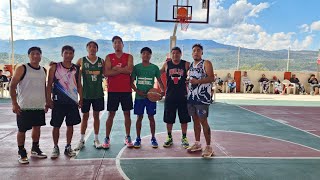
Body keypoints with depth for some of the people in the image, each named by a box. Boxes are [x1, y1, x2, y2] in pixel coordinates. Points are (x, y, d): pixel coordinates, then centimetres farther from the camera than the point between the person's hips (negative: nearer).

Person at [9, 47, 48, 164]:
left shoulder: (43, 70, 9)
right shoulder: (22, 69, -7)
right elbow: (12, 86, -8)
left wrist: (47, 102, 14)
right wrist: (14, 103, -14)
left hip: (39, 106, 5)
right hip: (24, 107, -5)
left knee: (37, 127, 14)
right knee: (22, 130, 3)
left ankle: (35, 150, 30)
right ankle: (21, 153, 19)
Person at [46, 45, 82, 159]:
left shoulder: (76, 69, 7)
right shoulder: (54, 67, 1)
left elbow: (79, 85, 10)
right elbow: (49, 84, 0)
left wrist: (81, 99, 3)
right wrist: (48, 99, -6)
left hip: (73, 101, 2)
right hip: (58, 101, -2)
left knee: (70, 125, 8)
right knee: (56, 125, 5)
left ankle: (68, 147, 22)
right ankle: (55, 148, 19)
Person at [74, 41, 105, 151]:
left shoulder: (101, 61, 5)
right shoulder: (81, 61, 1)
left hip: (98, 93, 1)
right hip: (86, 93, -1)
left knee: (96, 116, 9)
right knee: (85, 116, 7)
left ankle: (96, 140, 20)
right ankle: (82, 140, 18)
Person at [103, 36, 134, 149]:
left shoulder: (129, 57, 6)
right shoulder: (109, 57, 5)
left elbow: (130, 70, -12)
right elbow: (106, 73, -10)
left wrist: (116, 68, -10)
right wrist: (122, 70, -11)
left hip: (126, 90, 1)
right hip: (113, 90, 0)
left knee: (127, 113, 7)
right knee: (111, 114, 4)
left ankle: (127, 137, 18)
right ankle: (107, 138, 13)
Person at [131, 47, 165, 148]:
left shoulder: (154, 67, 3)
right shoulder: (136, 67, 3)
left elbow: (159, 81, 7)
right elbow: (131, 81, 3)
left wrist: (162, 91, -11)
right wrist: (137, 91, -11)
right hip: (139, 97, 0)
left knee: (151, 117, 6)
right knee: (139, 117, 7)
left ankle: (153, 138, 18)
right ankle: (138, 138, 17)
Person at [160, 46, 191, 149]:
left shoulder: (186, 64, 0)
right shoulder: (166, 64, 3)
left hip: (183, 95, -1)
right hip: (170, 95, 1)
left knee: (184, 118, 6)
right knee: (169, 119, 8)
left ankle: (184, 138, 21)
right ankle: (169, 138, 23)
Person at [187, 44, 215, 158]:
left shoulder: (206, 63, -5)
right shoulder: (190, 65, 17)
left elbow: (211, 78, -16)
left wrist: (198, 81, -24)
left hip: (202, 98, -7)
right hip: (191, 97, 7)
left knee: (203, 121, -6)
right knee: (195, 120, 12)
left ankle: (208, 147, 3)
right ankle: (197, 144, 23)